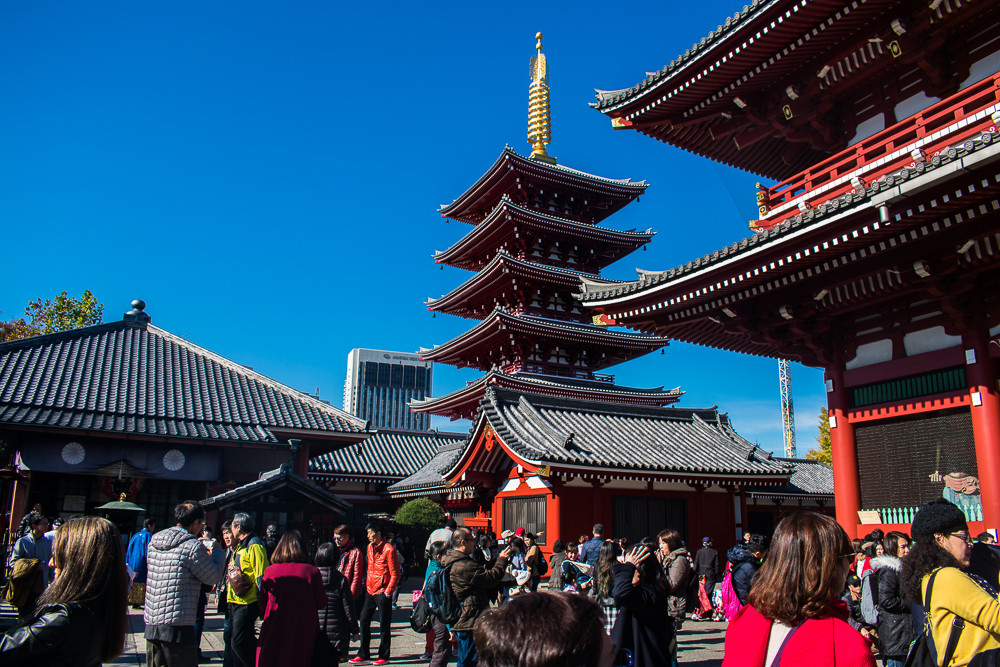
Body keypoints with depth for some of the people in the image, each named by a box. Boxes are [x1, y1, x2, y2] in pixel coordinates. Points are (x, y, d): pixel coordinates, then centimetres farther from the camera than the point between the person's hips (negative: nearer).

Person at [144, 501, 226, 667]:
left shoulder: (154, 541, 8)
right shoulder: (193, 547, -14)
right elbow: (213, 577, -4)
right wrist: (217, 551, 11)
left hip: (151, 624, 7)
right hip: (177, 627, -7)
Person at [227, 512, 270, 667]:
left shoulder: (254, 545, -14)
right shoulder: (241, 545, 17)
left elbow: (261, 575, -19)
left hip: (247, 602, -10)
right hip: (236, 601, 10)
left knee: (240, 641, -12)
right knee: (239, 641, 15)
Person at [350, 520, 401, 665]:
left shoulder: (389, 549, -14)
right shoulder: (370, 547, 9)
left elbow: (395, 574, -12)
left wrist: (387, 593, -13)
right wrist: (366, 586, 13)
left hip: (382, 593, -7)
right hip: (370, 592, 7)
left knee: (384, 626, 3)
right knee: (364, 622, 7)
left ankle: (384, 656, 14)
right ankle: (363, 655, 17)